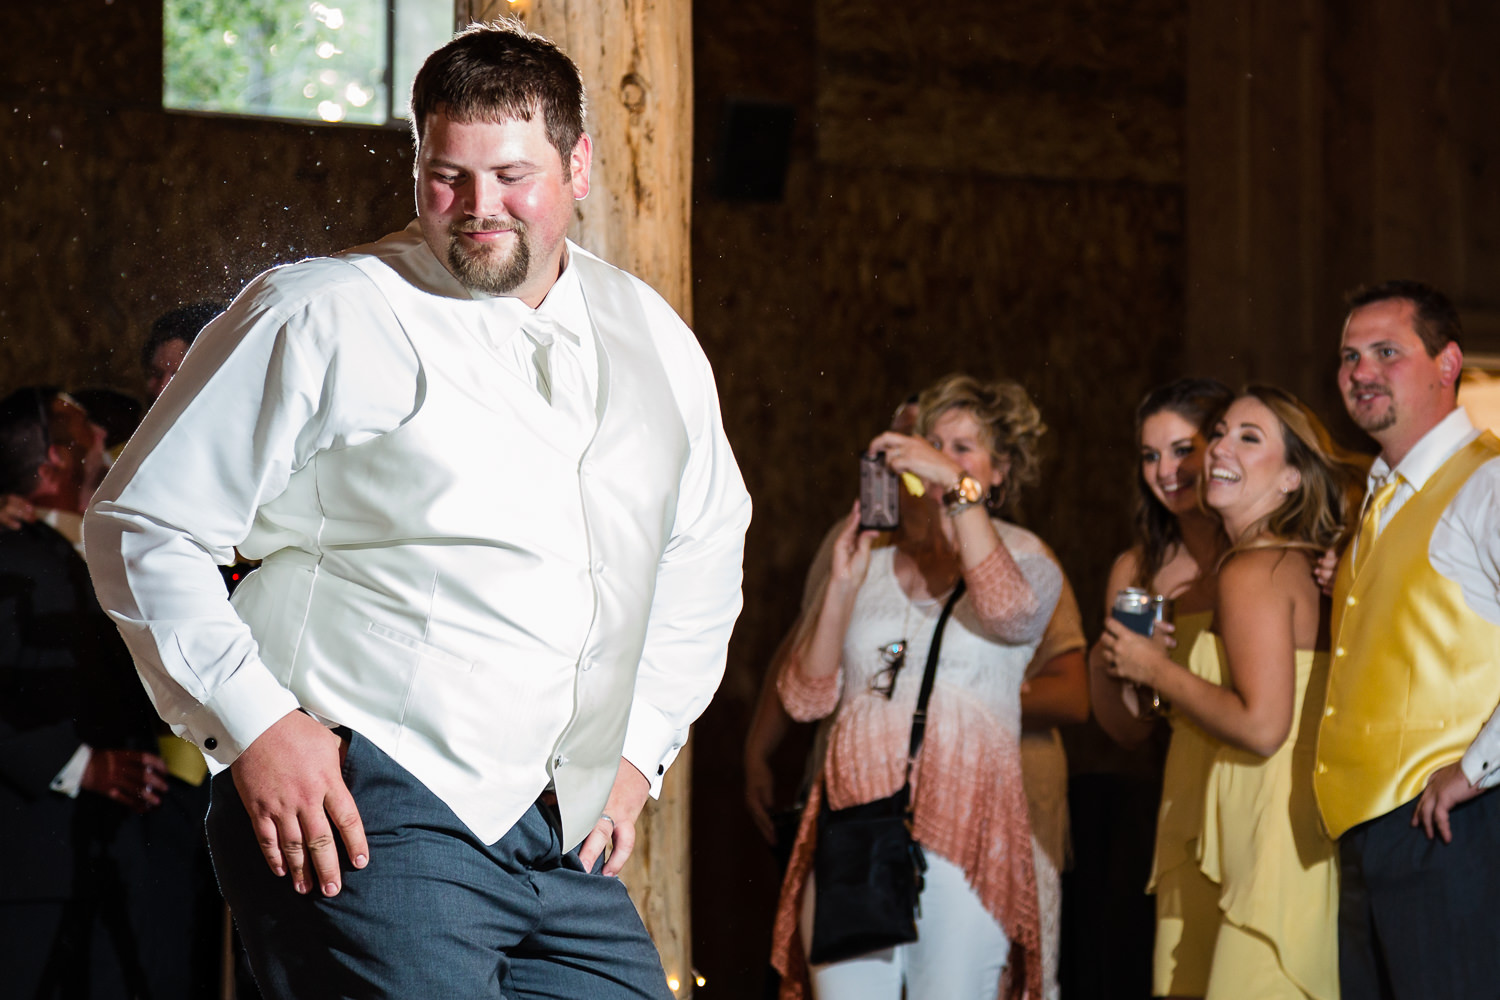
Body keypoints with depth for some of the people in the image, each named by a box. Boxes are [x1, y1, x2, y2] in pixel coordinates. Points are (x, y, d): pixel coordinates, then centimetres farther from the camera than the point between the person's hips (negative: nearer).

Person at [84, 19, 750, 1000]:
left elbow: (703, 544, 30)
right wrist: (252, 724, -11)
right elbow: (144, 526, -3)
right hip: (367, 814, -6)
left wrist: (642, 744, 20)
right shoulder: (320, 319, -4)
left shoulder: (653, 341, 14)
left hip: (565, 836, 6)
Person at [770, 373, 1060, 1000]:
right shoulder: (874, 554, 17)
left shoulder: (1023, 557, 10)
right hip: (854, 825, 2)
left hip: (963, 827, -2)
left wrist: (958, 483, -14)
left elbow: (1008, 609, -17)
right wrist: (843, 585, 1)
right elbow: (806, 699, 12)